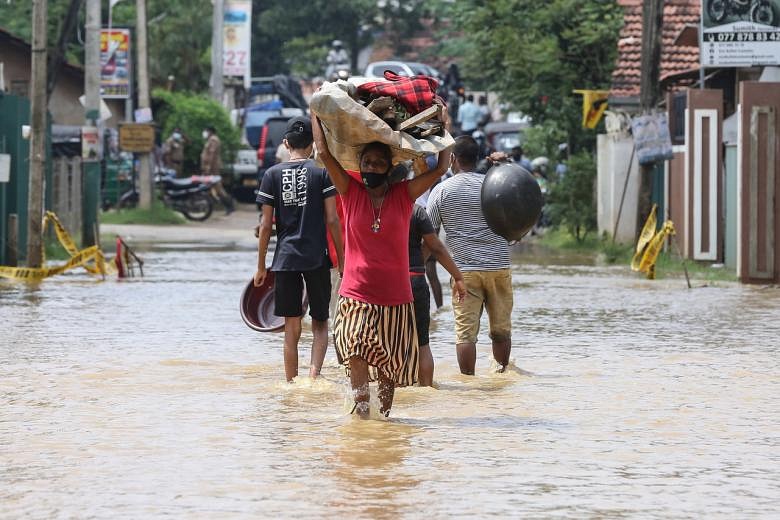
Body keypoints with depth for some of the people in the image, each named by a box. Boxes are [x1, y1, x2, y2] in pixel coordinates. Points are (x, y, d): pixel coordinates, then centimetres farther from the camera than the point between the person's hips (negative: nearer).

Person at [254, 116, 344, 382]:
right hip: (317, 259, -1)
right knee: (320, 324, 9)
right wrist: (341, 259, 5)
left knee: (292, 328, 7)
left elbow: (266, 224, 2)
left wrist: (261, 266, 8)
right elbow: (332, 220, -4)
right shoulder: (321, 173, -2)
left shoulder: (272, 175, 2)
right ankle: (314, 372, -13)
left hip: (285, 260, 1)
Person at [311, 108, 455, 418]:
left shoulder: (403, 195, 2)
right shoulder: (351, 192, 2)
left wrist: (445, 126, 3)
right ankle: (361, 410, -21)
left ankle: (384, 415, 23)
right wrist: (316, 111, 2)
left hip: (396, 298, 1)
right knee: (356, 350, -22)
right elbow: (324, 153, -1)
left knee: (389, 364, 8)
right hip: (356, 296, -1)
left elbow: (440, 169, -2)